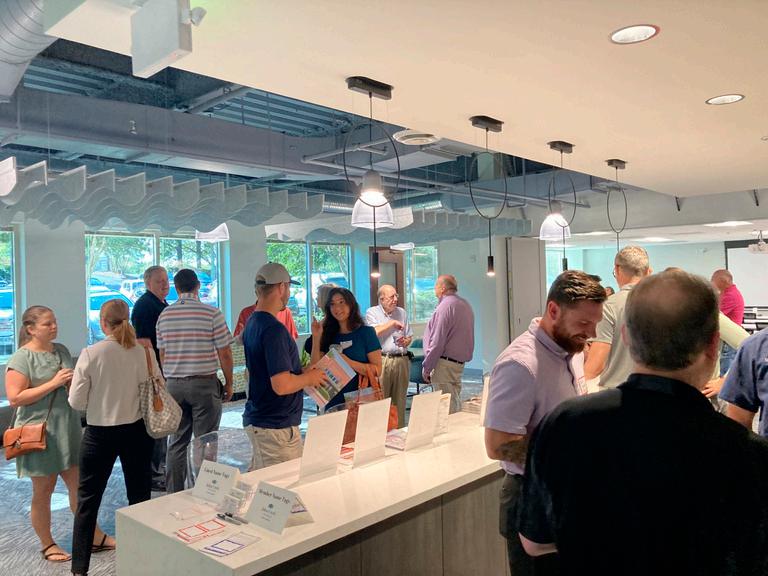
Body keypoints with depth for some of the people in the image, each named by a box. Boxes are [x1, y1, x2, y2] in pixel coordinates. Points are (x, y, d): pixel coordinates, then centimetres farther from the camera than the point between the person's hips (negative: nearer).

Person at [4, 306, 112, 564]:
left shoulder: (62, 350, 7)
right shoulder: (21, 358, -12)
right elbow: (15, 399, -18)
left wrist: (74, 382, -2)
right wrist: (53, 384, -21)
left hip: (68, 428, 6)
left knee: (78, 485, 12)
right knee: (43, 491, 9)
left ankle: (95, 536, 23)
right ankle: (47, 545, 26)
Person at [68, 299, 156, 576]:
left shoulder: (90, 354, -13)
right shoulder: (144, 353, -10)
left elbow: (76, 402, -8)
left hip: (100, 434, -1)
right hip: (136, 431, 1)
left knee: (88, 499, 14)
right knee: (140, 496, 14)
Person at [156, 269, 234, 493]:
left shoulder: (164, 315, 3)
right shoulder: (211, 313, -9)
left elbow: (162, 354, 9)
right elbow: (224, 353, -8)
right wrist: (229, 384, 3)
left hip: (174, 384, 4)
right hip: (204, 383, -4)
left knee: (176, 443, 13)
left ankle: (174, 494, 20)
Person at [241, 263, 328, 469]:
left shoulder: (252, 322, 9)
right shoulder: (274, 329, -22)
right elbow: (282, 385, -27)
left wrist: (302, 373, 13)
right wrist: (310, 378, -9)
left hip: (256, 420, 10)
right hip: (276, 427, -10)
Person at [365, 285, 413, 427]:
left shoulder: (402, 312, 16)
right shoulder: (372, 312, 3)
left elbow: (410, 337, 18)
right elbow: (373, 332, -14)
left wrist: (405, 342, -4)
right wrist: (392, 323, -4)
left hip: (402, 360, 4)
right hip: (382, 360, -4)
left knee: (400, 401, 7)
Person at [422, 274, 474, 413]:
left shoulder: (445, 306, -15)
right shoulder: (465, 305, 14)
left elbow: (437, 341, -18)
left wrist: (426, 367, -11)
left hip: (445, 364, -9)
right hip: (460, 363, 9)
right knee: (456, 406, 14)